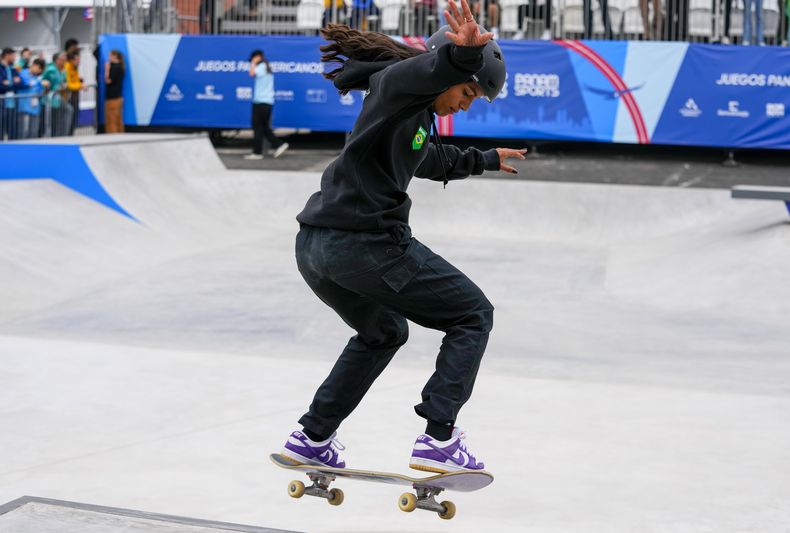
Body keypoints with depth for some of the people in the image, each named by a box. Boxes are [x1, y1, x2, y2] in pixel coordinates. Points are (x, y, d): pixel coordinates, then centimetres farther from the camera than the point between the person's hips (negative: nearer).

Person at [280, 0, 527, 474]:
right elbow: (434, 68, -33)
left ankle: (312, 439, 35)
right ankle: (439, 439, -5)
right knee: (474, 316, 3)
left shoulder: (418, 114, 23)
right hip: (365, 243, -10)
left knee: (383, 332, 34)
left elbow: (435, 160, 44)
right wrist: (463, 52, -53)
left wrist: (485, 160, 58)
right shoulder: (398, 81, -7)